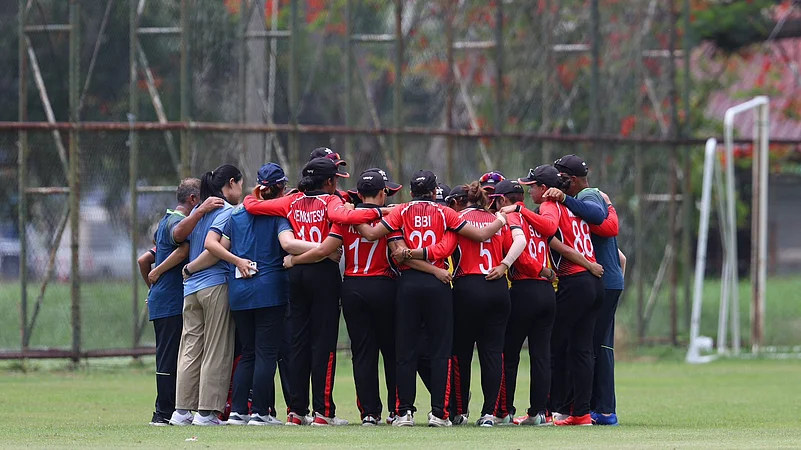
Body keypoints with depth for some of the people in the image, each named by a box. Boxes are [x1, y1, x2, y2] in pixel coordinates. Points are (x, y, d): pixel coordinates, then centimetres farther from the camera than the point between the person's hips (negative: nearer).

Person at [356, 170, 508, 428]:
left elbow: (371, 234, -4)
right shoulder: (443, 213, 3)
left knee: (406, 350, 6)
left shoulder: (402, 211, 4)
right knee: (440, 350, 4)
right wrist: (501, 220, 19)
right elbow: (481, 235, 1)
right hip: (438, 283, -1)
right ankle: (438, 412, -1)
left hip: (408, 283, 1)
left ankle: (404, 411, 4)